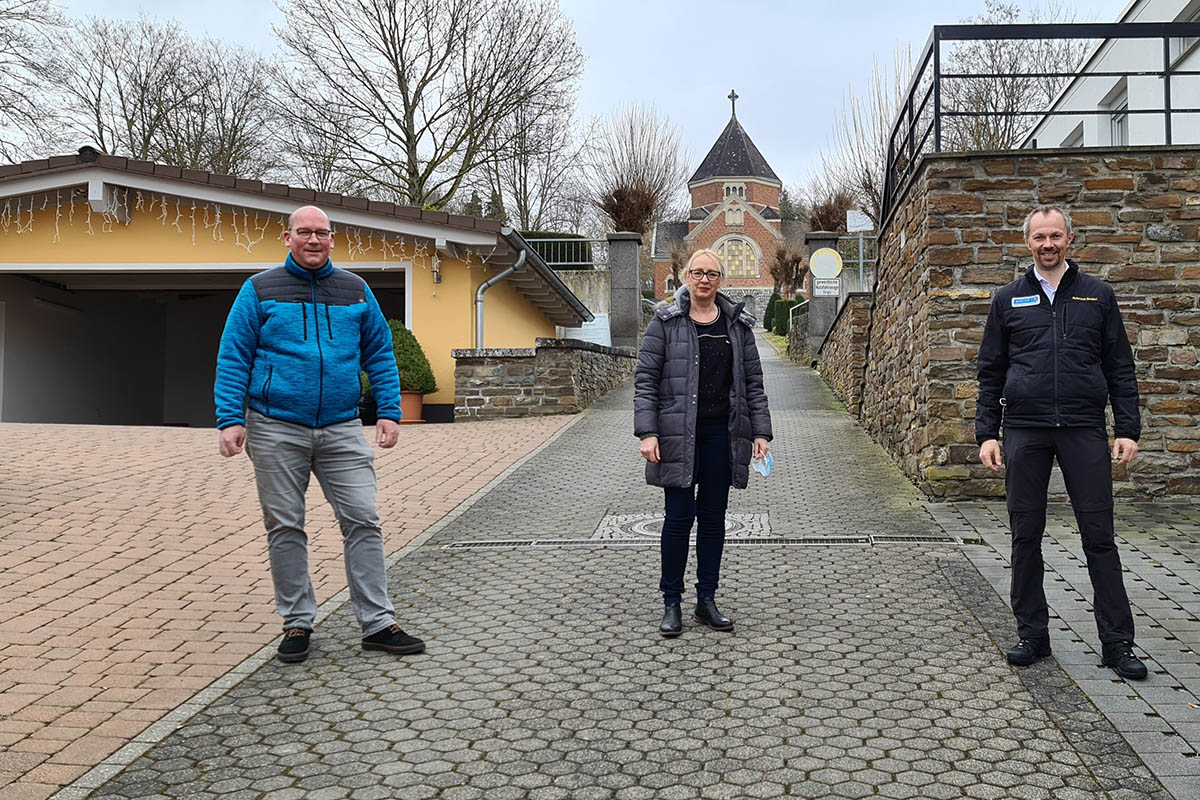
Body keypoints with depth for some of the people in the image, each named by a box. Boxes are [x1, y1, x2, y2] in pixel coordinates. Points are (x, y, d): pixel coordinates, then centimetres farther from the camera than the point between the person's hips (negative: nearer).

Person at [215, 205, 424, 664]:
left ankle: (377, 624, 3)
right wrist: (230, 419, -8)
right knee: (285, 528, 5)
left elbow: (380, 354, 13)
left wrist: (389, 411, 3)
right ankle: (297, 623, 17)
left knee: (363, 521, -3)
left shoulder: (355, 291, 11)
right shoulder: (259, 291, 5)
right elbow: (233, 359, 2)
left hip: (342, 429, 1)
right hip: (276, 429, -1)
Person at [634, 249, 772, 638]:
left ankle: (707, 599, 20)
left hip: (722, 435, 3)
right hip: (678, 434, -3)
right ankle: (672, 602, 11)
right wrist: (648, 433, -12)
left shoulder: (737, 324, 9)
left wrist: (761, 432, 4)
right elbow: (645, 379, -4)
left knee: (713, 518, 9)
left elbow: (753, 382, 11)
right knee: (679, 516, -1)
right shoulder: (665, 322, 0)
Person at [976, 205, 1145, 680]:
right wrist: (987, 433, 2)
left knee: (1099, 535, 0)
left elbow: (1120, 369, 9)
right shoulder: (1009, 300, 10)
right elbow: (990, 373, 11)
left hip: (1084, 430, -1)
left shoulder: (1097, 296, 9)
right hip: (1025, 431, 1)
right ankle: (1032, 635, 16)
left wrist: (1128, 430, 0)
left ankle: (1117, 642, 9)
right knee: (1025, 537, 5)